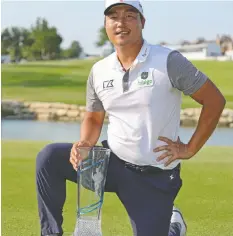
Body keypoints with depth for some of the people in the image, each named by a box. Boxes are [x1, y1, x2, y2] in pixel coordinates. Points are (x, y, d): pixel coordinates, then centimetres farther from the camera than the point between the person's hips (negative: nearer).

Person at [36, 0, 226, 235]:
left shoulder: (168, 61, -13)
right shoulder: (99, 71, 4)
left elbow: (215, 100, -8)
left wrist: (190, 149, -9)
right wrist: (84, 144, -8)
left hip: (155, 177, -4)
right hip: (112, 163, 4)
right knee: (49, 157, -14)